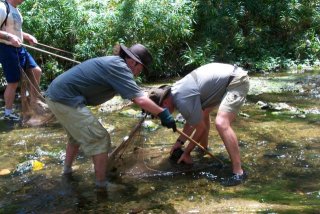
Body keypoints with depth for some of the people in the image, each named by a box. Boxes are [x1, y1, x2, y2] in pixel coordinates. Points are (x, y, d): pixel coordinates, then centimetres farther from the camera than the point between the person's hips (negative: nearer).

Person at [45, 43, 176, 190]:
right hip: (66, 99, -11)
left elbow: (134, 94, 27)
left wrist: (149, 106, 24)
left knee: (77, 135, 30)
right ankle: (101, 184, 2)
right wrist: (163, 113, -11)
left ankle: (67, 170, 41)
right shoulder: (119, 67, -15)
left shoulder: (113, 63, 16)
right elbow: (140, 99, -20)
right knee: (99, 139, -5)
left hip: (56, 94, 11)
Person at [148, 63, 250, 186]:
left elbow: (201, 127, -10)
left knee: (221, 123, -26)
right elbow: (193, 119, 20)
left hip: (237, 81, -11)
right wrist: (180, 142, 22)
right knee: (201, 112, 24)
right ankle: (203, 147, 43)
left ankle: (238, 173, -23)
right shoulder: (176, 91, 6)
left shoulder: (182, 101, -23)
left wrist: (186, 153, 1)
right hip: (227, 74, 11)